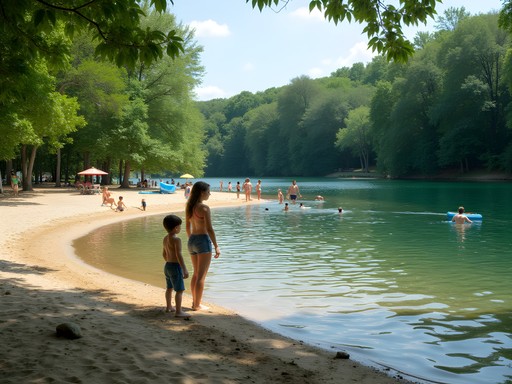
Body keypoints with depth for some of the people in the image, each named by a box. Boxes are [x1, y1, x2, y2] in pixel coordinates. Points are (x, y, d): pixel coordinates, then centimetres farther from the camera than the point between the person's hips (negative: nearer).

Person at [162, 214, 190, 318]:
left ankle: (169, 307, 38)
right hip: (176, 266, -10)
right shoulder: (176, 239, -19)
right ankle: (178, 311, -9)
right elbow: (179, 255, -24)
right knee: (180, 290, -6)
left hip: (167, 266, 10)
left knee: (169, 287, 24)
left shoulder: (165, 238, 8)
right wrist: (184, 269, -23)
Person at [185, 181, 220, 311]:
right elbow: (209, 229, -18)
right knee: (201, 275, 1)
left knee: (196, 273, 19)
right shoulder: (204, 208, -16)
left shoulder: (189, 207, 7)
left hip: (192, 241, 8)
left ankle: (194, 302, 26)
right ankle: (197, 305, 7)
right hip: (203, 240, -8)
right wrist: (216, 246, -13)